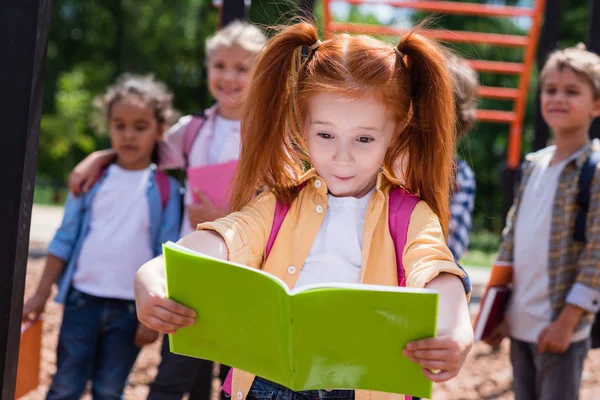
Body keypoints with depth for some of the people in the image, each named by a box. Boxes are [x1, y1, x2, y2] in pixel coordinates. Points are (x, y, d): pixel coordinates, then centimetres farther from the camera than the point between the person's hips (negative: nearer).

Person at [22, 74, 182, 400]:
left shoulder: (165, 190, -2)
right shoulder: (93, 180, 2)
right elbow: (65, 239, 6)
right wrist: (41, 295, 4)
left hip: (131, 310, -1)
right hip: (83, 299, 1)